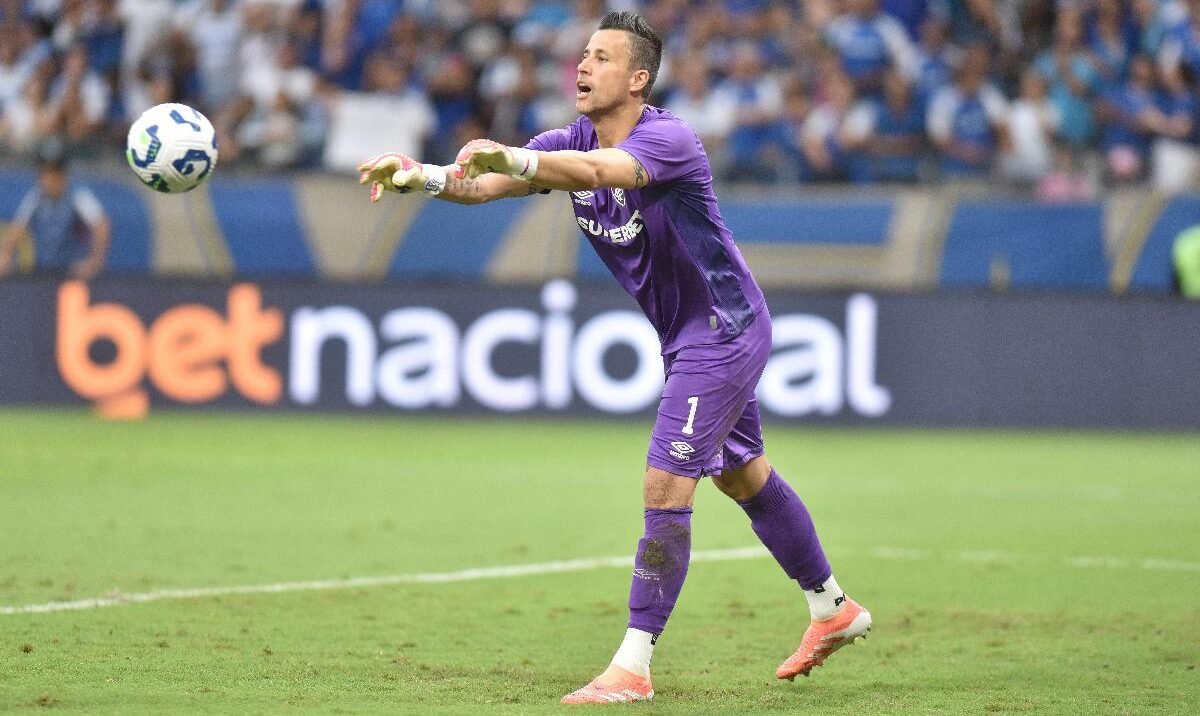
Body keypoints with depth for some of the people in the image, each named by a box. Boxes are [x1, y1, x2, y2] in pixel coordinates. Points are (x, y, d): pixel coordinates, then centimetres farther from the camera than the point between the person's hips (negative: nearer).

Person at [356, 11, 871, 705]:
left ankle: (633, 668, -13)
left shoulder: (667, 139, -26)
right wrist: (420, 174, -34)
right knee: (745, 475, 21)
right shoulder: (572, 141, -2)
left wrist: (511, 157, -64)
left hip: (724, 329, -9)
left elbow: (601, 171, -48)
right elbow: (481, 185, -13)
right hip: (689, 337, 9)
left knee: (666, 486, -15)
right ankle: (834, 608, 38)